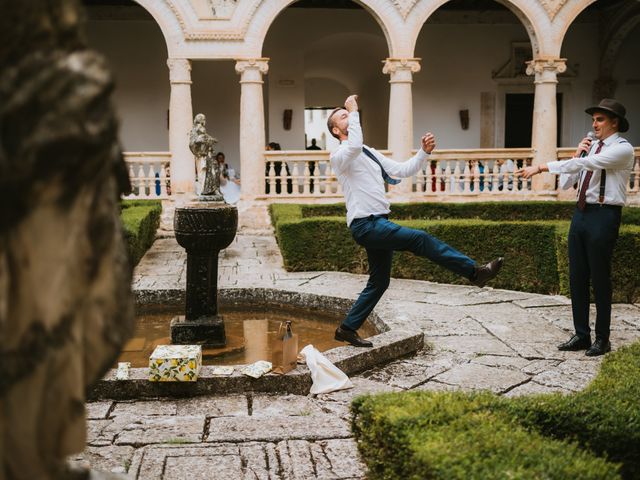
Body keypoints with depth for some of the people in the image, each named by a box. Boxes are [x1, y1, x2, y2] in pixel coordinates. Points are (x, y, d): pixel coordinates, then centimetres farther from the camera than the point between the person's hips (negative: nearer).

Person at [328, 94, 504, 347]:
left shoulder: (370, 153, 20)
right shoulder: (339, 156, -6)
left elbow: (403, 170, 16)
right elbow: (355, 146, -31)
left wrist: (424, 152, 2)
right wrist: (353, 111, -20)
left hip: (378, 224, 9)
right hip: (365, 224, -9)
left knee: (379, 281, 13)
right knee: (420, 239, -20)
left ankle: (347, 329, 22)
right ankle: (475, 271, -17)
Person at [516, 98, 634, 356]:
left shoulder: (623, 149, -10)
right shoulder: (591, 147, 12)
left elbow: (586, 163, -25)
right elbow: (566, 183, 12)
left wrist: (542, 167, -28)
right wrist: (577, 154, -2)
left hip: (604, 216, -7)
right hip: (581, 213, 7)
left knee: (600, 279, 1)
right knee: (577, 277, 9)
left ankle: (602, 339, 14)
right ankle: (581, 335, 19)